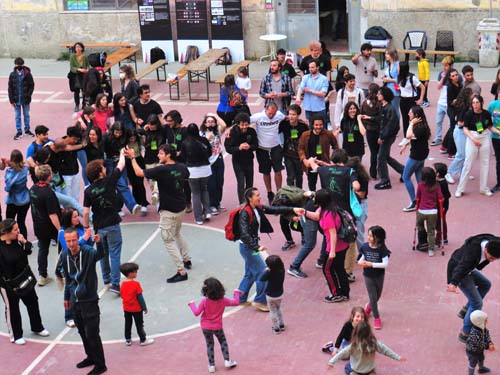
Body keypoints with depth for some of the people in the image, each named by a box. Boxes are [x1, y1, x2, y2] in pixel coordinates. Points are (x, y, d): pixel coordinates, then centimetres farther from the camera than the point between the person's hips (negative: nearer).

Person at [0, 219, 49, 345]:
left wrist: (24, 242, -12)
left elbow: (28, 250, 7)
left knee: (32, 302, 19)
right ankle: (16, 335, 30)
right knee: (12, 309, 12)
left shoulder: (16, 240, -8)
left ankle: (37, 327, 41)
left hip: (25, 278, 7)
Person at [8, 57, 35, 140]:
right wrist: (11, 100, -5)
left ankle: (27, 130, 28)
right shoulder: (12, 75, -5)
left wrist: (28, 95, -11)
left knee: (26, 115, 14)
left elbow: (32, 85, -2)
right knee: (17, 116, 8)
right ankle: (19, 132, 16)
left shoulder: (27, 74, -9)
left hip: (25, 99, -1)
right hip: (16, 100, 1)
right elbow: (10, 88, -2)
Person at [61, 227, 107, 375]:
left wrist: (99, 243, -63)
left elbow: (100, 255, -43)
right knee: (83, 332, 19)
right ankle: (91, 357, 37)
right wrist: (67, 297, 18)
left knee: (92, 334, -1)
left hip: (89, 300, -6)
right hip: (75, 301, 6)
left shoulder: (88, 251, -18)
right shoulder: (64, 256, 0)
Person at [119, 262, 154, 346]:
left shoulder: (123, 284, -5)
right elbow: (140, 297, -17)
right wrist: (144, 307, -7)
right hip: (137, 309, -5)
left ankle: (128, 340, 25)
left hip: (126, 309, 5)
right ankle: (143, 340, 18)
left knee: (128, 324, 17)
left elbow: (122, 296, 5)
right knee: (139, 325, 8)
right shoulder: (136, 284, -21)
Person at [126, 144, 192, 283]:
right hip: (181, 207, 8)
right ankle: (187, 260, 38)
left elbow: (139, 172, -16)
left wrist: (133, 157, -4)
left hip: (169, 211, -8)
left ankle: (181, 271, -4)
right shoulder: (182, 167, -2)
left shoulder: (162, 170, -22)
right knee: (177, 234, 29)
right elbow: (186, 176, 22)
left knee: (169, 240, 0)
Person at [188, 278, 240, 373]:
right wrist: (236, 293, 10)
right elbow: (236, 302, -6)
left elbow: (197, 313, -15)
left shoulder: (205, 301, -19)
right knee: (223, 342, 22)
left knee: (209, 345, 14)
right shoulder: (223, 300, -15)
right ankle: (227, 361, 17)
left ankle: (211, 365, 16)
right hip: (217, 327, 1)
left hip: (206, 327, -1)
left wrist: (192, 304, 2)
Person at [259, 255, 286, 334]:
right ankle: (281, 325, 36)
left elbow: (261, 278, -33)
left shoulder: (271, 273, -30)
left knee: (273, 312, 12)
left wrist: (266, 270, -26)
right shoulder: (282, 270, -13)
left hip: (271, 296, -6)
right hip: (280, 294, 6)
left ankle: (276, 328, 19)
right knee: (278, 309, 27)